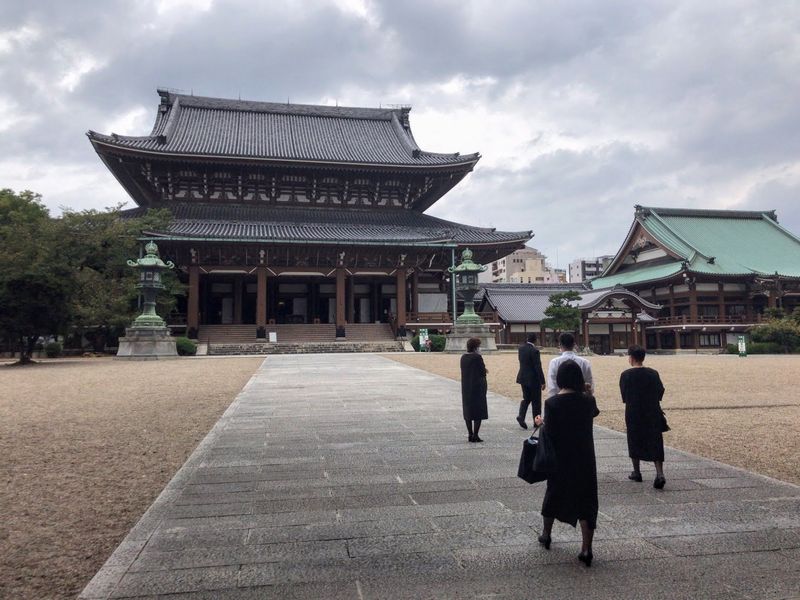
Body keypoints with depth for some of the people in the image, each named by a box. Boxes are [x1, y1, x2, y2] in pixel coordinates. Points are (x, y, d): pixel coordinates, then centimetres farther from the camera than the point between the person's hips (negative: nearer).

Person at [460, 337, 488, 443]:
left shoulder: (463, 358, 6)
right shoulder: (477, 357, -16)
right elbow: (483, 372, -13)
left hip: (466, 388, 7)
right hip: (478, 387, -7)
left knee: (468, 411, 12)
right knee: (479, 411, 1)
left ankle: (470, 434, 16)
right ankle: (475, 435, 0)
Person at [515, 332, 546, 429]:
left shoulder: (521, 348, 2)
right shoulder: (534, 350, -19)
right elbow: (538, 367, -19)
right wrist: (542, 381, -15)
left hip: (523, 377, 6)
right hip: (533, 379, -6)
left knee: (526, 399, 16)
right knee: (536, 401, 7)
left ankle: (521, 416, -2)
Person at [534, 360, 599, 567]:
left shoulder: (551, 403, -18)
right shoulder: (588, 400, -9)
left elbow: (549, 434, -17)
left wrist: (540, 423, 3)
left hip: (560, 459, -1)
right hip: (585, 459, 1)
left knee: (554, 493, 19)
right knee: (585, 498, 8)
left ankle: (546, 535, 37)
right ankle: (586, 549, 5)